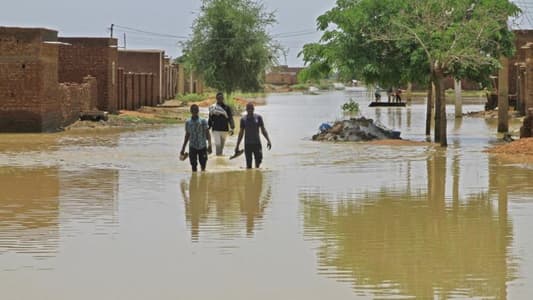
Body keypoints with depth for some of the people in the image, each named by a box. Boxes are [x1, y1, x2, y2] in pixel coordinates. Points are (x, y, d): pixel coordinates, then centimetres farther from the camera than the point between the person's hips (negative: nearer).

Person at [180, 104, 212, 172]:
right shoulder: (188, 122, 6)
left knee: (203, 166, 4)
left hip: (202, 146, -1)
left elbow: (207, 134, -2)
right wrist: (183, 148, 16)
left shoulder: (203, 121, -1)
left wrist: (209, 144, -16)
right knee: (194, 166, -1)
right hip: (192, 147, 1)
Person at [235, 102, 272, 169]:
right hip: (248, 144, 0)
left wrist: (268, 140, -5)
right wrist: (237, 146, 7)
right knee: (248, 164, -2)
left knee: (258, 161, -6)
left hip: (257, 143, 0)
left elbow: (263, 130, 6)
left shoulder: (258, 117, 3)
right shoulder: (243, 119, 3)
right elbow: (241, 133, 8)